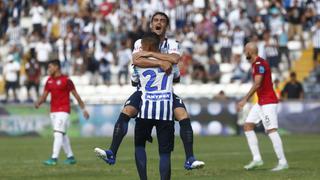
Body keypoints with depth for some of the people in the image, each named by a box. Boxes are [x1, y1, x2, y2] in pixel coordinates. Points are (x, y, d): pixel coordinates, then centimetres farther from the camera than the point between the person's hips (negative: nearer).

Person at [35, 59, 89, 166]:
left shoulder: (66, 80, -9)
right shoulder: (49, 81, 11)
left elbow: (76, 95, -5)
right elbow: (44, 95, 10)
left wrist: (83, 109, -3)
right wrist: (38, 103, -12)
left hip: (63, 111, -7)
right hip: (53, 111, 7)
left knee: (58, 134, -15)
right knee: (63, 135, 12)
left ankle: (54, 158, -20)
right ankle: (70, 157, 20)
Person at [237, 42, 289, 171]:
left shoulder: (259, 64, -16)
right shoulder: (256, 64, 15)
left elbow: (257, 84, -23)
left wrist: (245, 100, -24)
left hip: (268, 102, -11)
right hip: (261, 102, 11)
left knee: (271, 130, -13)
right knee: (247, 126, 6)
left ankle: (283, 162, -10)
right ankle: (257, 159, 3)